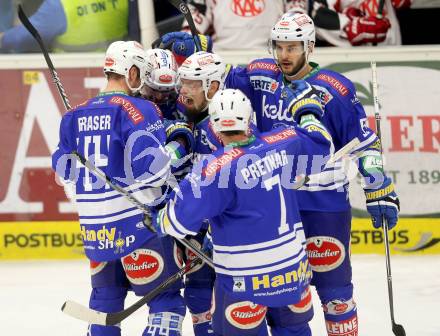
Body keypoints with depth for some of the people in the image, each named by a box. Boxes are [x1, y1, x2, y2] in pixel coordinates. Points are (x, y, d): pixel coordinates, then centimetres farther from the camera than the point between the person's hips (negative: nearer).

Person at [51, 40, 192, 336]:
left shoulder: (76, 115, 9)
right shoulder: (138, 109, -11)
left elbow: (65, 167, 16)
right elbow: (150, 164, -21)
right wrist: (175, 147, -4)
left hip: (94, 227, 7)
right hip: (138, 221, -7)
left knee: (105, 296, 20)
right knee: (166, 299, -1)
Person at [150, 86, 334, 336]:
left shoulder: (218, 167, -19)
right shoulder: (282, 144, -4)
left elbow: (182, 218, -20)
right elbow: (320, 144, 17)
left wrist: (158, 222, 2)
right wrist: (307, 110, 34)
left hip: (246, 278, -5)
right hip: (294, 266, 5)